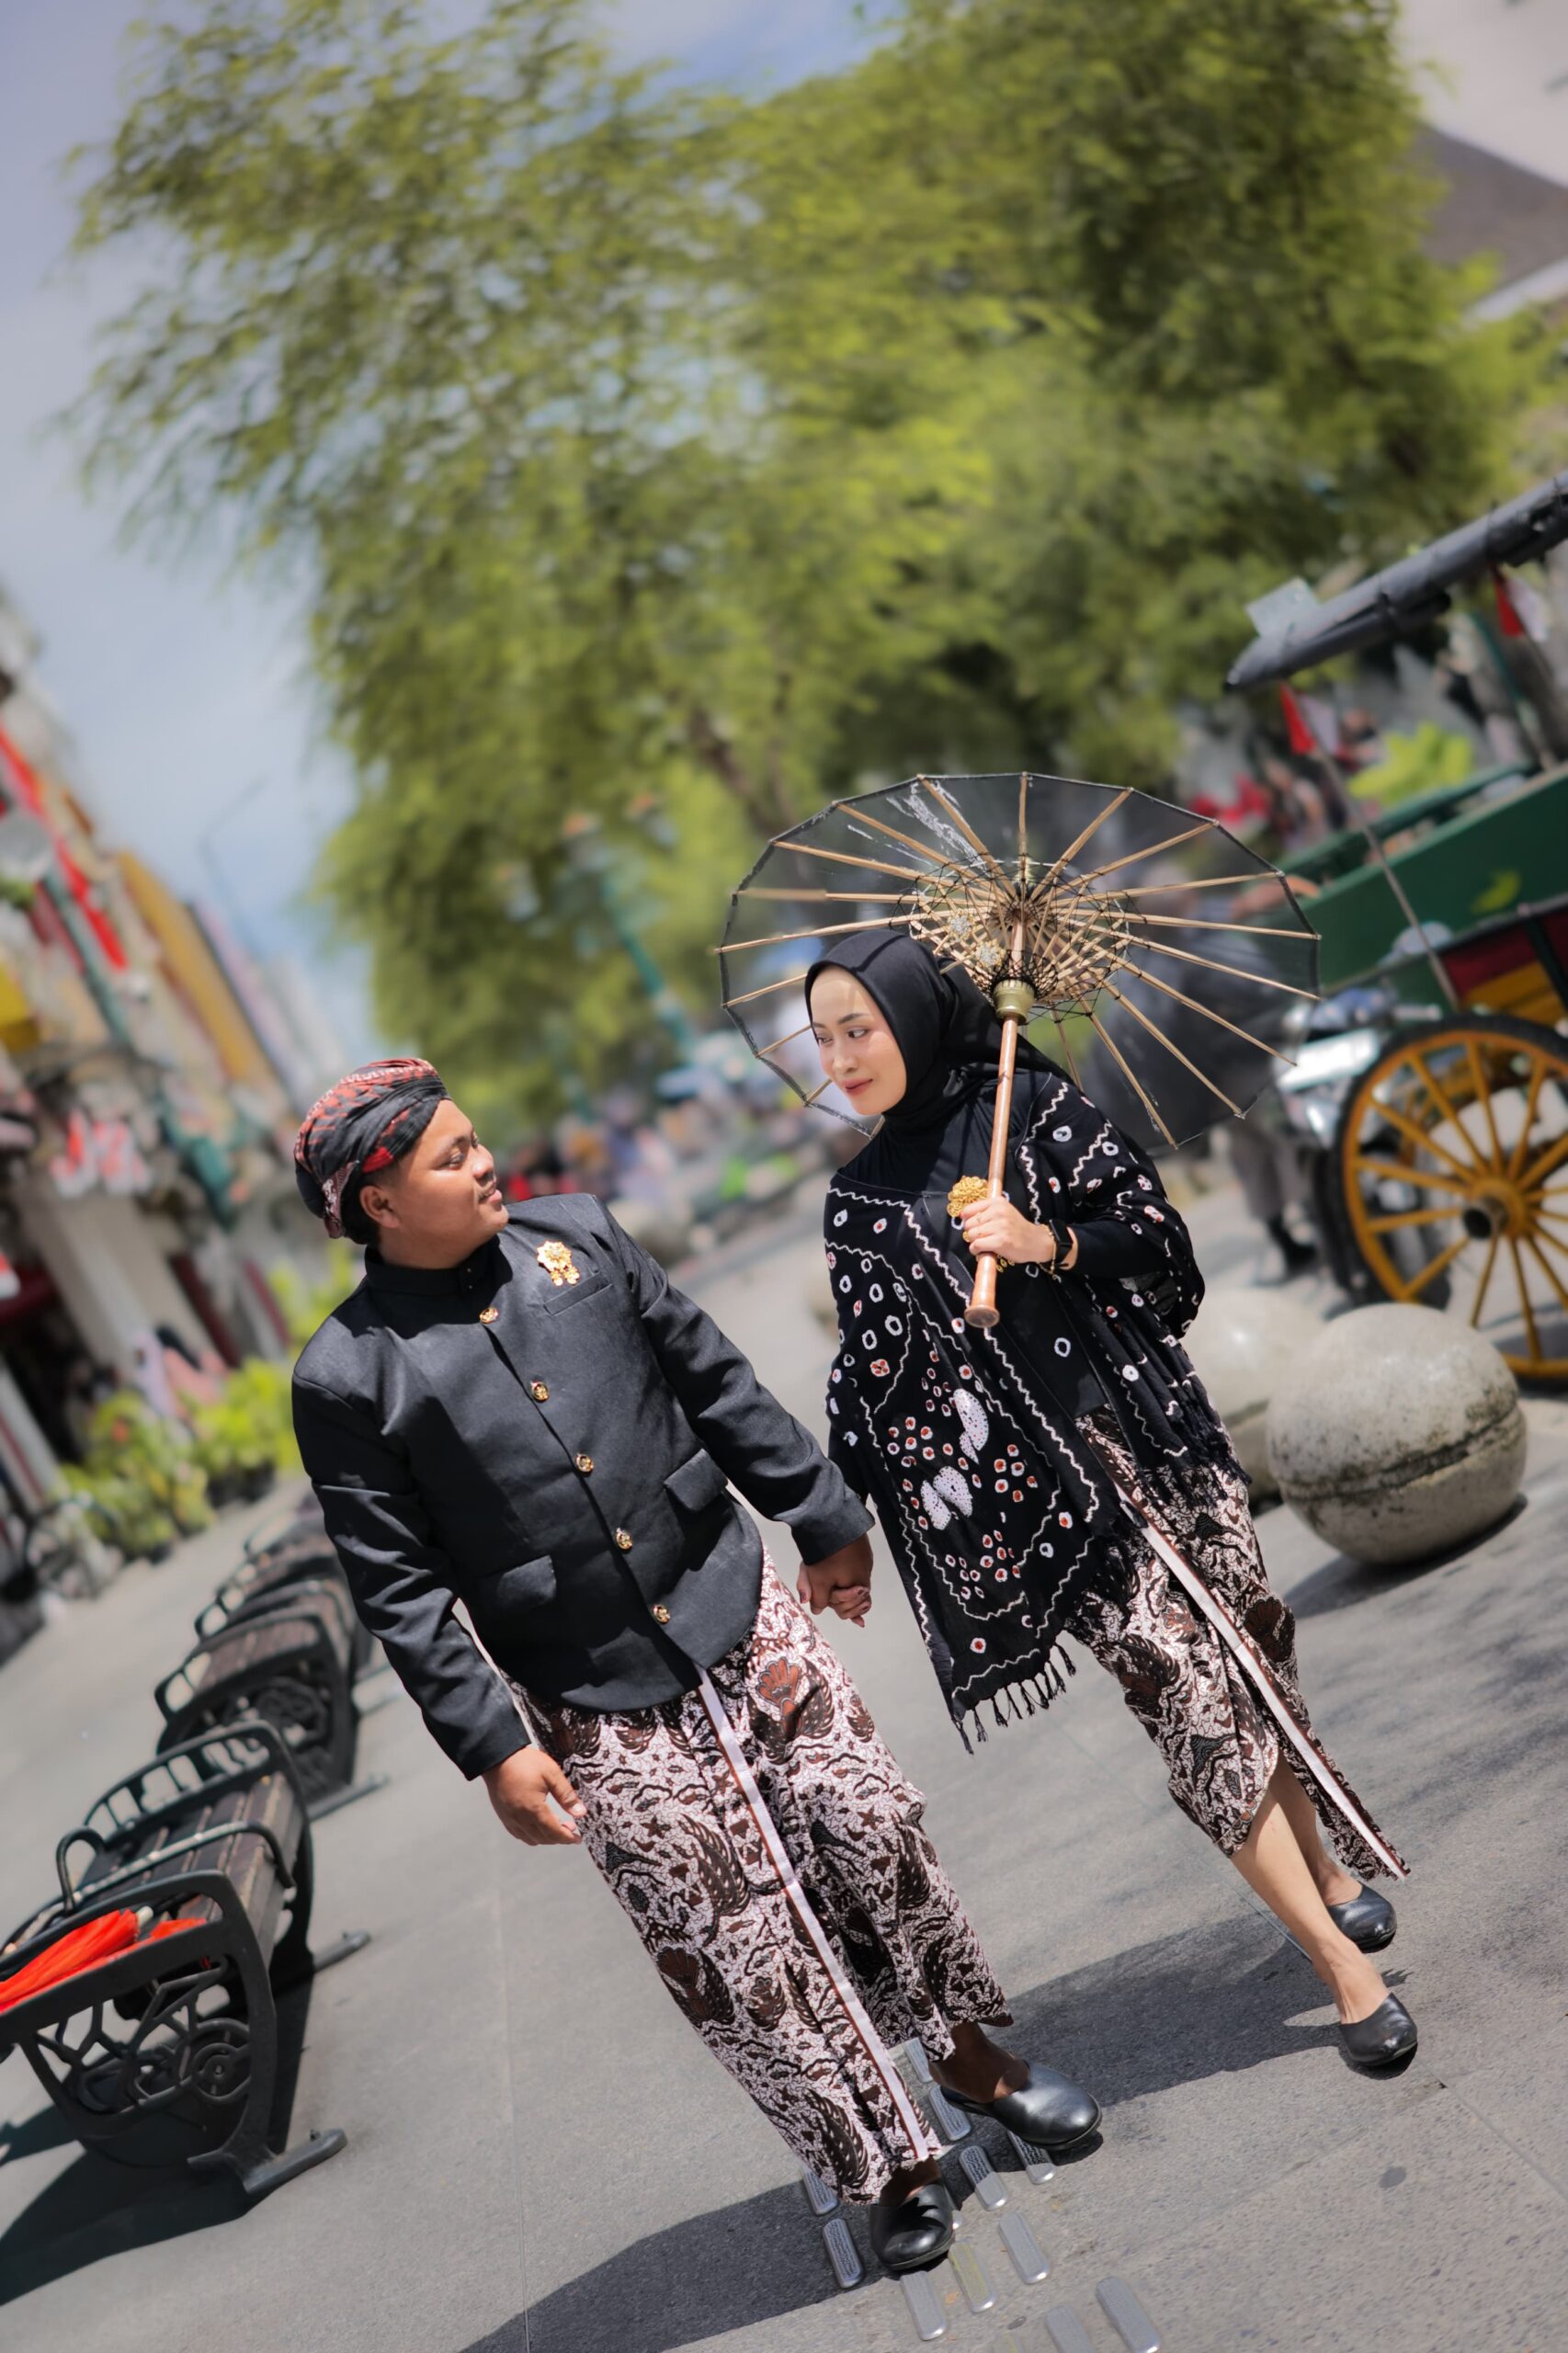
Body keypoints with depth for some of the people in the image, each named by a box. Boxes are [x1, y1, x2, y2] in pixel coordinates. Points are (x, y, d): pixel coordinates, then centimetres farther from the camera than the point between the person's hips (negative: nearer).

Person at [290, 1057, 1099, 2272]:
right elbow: (402, 1592, -8)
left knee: (876, 1837, 10)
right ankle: (888, 2166, 25)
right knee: (733, 1947, 5)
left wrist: (824, 1514, 11)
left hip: (744, 1618, 4)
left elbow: (717, 1382, 8)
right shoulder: (348, 1379, -11)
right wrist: (492, 1745, -12)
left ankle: (973, 2054, 34)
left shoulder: (574, 1234, 1)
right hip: (601, 1708, -3)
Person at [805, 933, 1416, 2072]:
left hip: (1149, 1438, 0)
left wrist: (1050, 1241, -17)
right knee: (1192, 1697, -5)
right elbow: (870, 1375, 9)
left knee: (1254, 1657, 8)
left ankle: (1327, 1866, 33)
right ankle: (1342, 1960, 4)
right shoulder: (861, 1201, 7)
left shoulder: (1034, 1108, 1)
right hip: (1041, 1486, 0)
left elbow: (1160, 1238, 0)